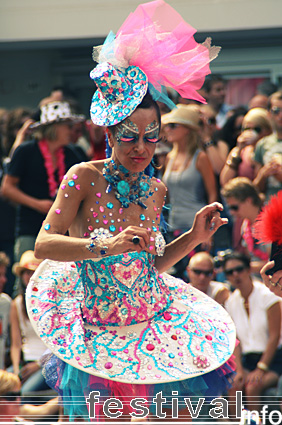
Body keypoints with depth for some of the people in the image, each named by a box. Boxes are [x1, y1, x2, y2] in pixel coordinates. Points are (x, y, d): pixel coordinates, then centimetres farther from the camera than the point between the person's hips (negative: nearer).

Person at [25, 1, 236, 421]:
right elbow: (43, 245, -18)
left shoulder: (156, 190, 3)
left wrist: (194, 237, 1)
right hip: (99, 336, -4)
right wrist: (104, 247, -29)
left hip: (155, 321, 5)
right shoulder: (85, 177, -12)